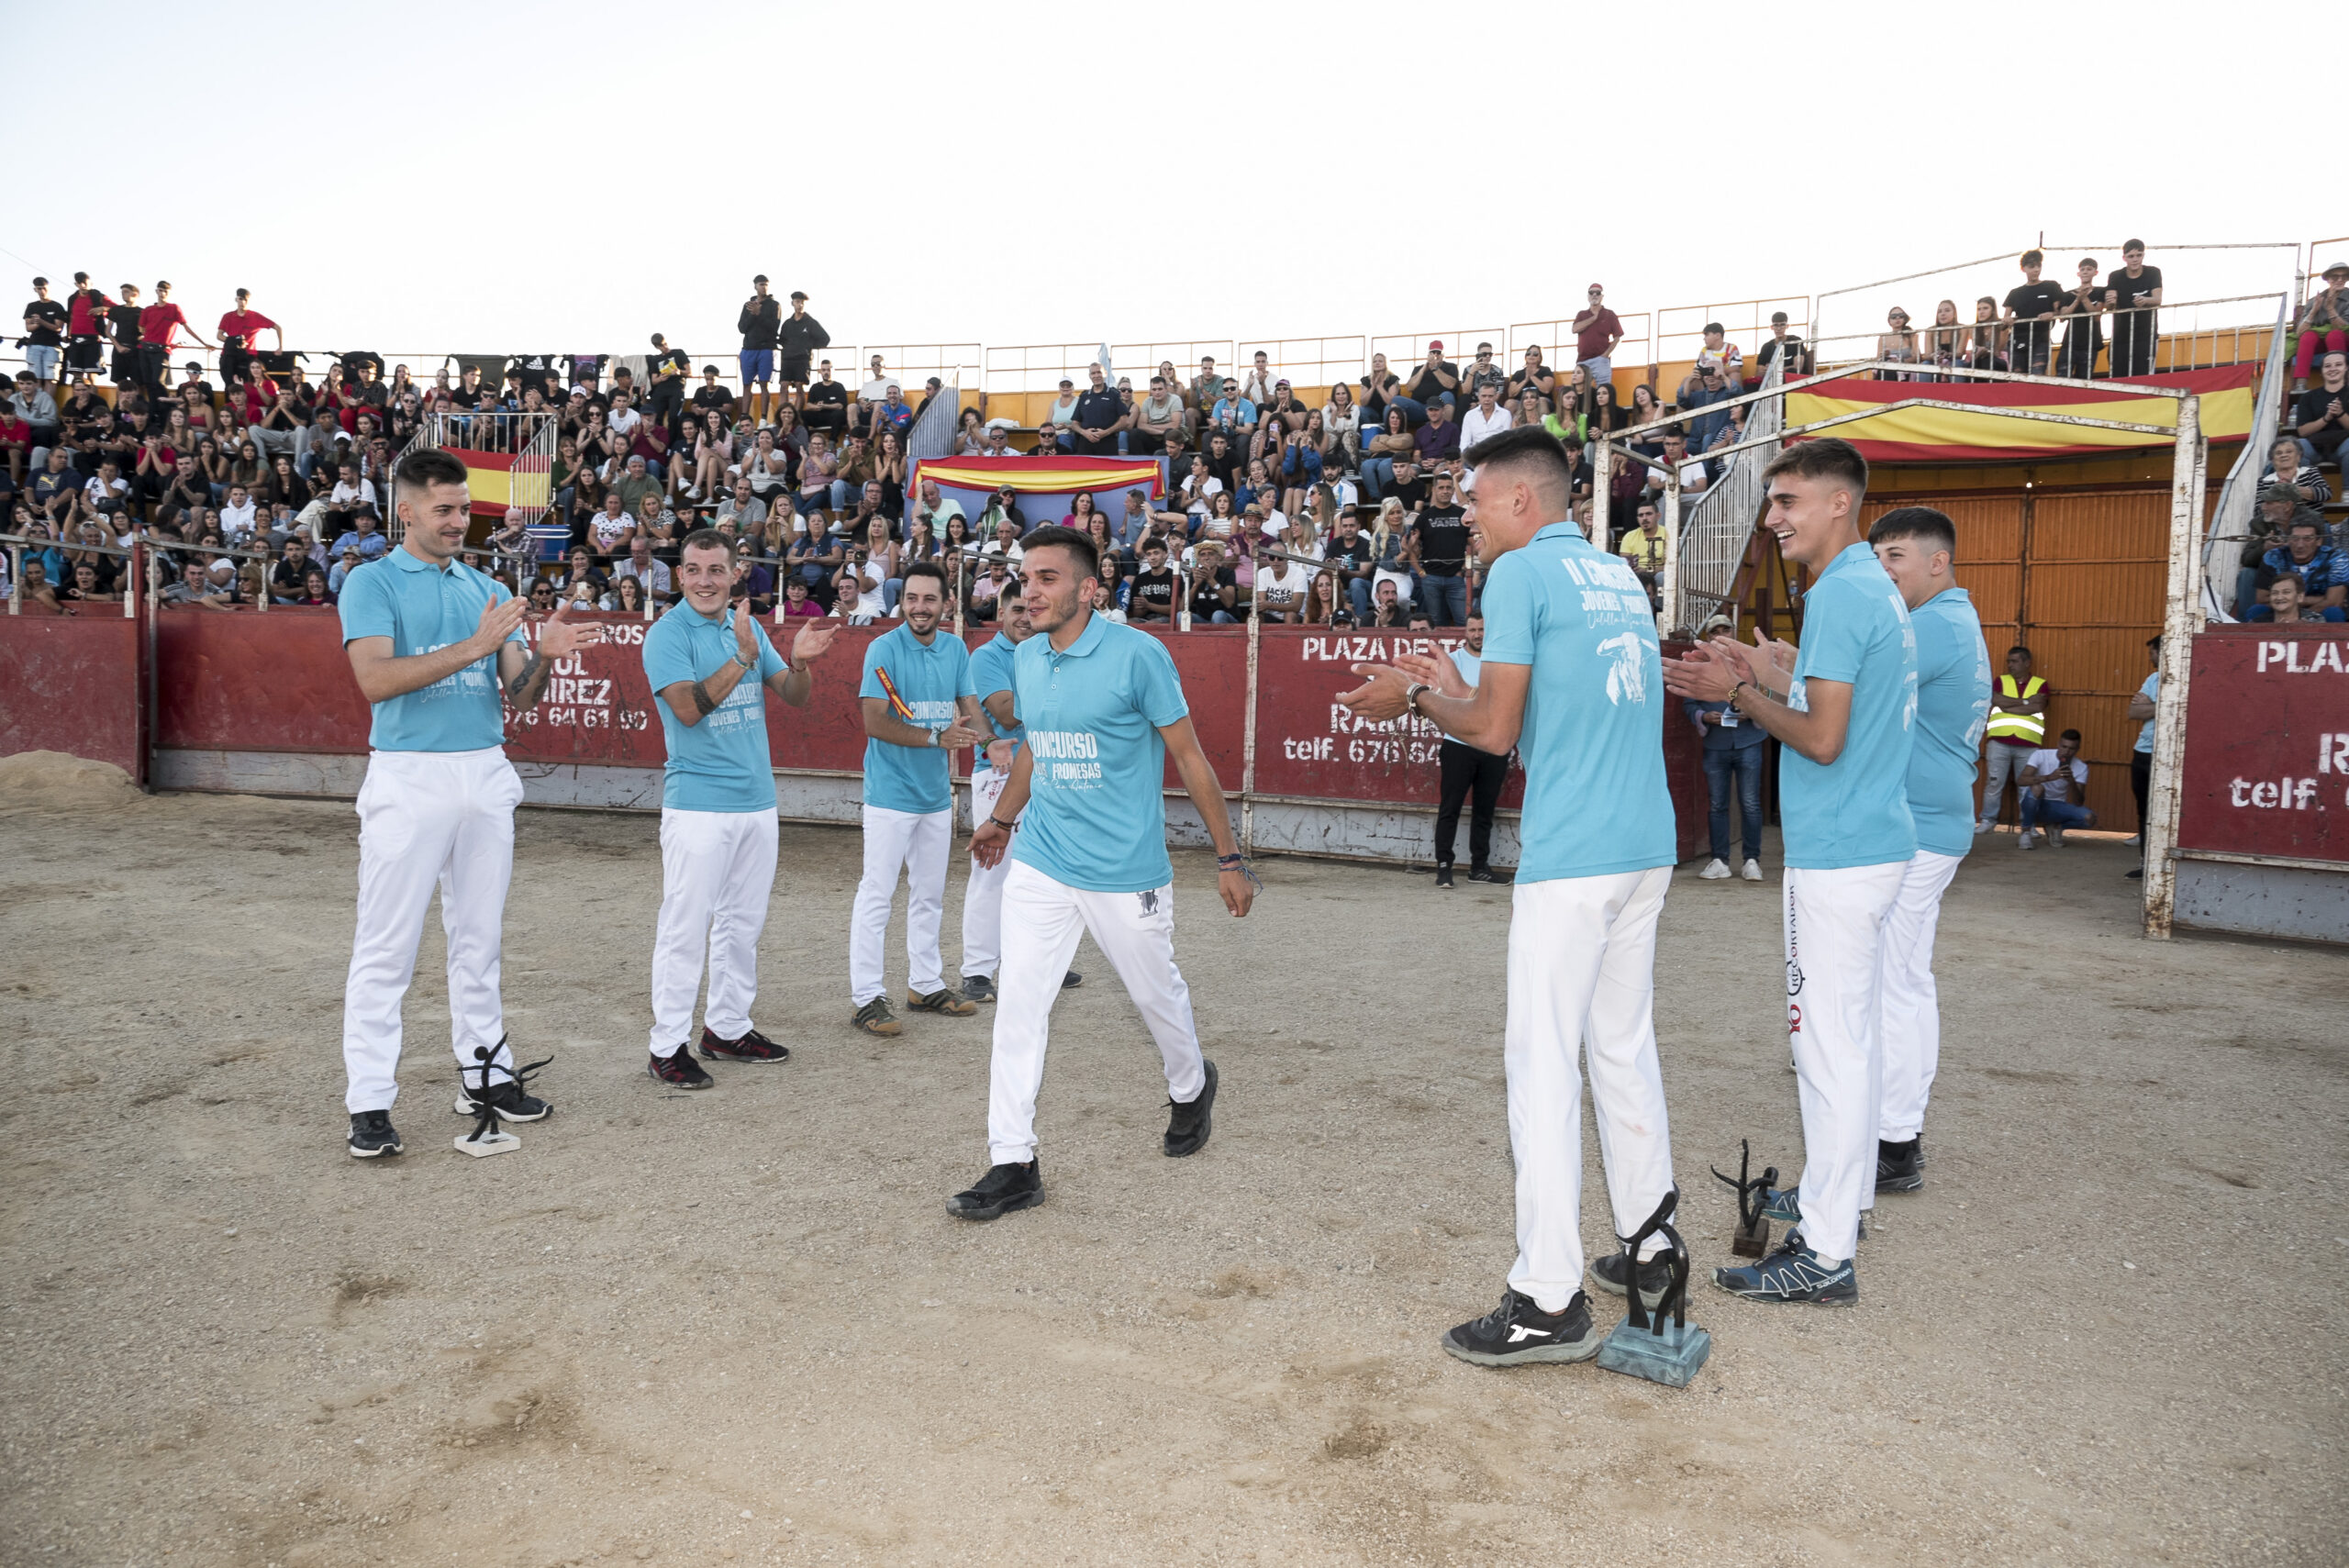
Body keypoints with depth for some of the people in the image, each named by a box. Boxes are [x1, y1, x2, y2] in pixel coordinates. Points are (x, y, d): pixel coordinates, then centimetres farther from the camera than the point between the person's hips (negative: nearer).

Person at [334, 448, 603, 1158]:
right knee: (386, 946, -2)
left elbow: (520, 696, 10)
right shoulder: (371, 583, 0)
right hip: (408, 778, -5)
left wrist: (543, 654, -11)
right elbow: (376, 679, -16)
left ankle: (485, 1072, 23)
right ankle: (370, 1101, 4)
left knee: (479, 937, 12)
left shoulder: (486, 589, 14)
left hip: (486, 774, 5)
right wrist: (472, 647, -21)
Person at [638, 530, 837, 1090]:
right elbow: (687, 708, -20)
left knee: (744, 922, 14)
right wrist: (743, 657, -24)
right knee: (686, 926, -4)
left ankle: (728, 1028, 26)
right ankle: (667, 1047, 4)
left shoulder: (748, 626, 10)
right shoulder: (668, 634, -7)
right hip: (697, 801, -6)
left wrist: (800, 662, -9)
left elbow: (795, 697, 12)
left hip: (757, 797, 7)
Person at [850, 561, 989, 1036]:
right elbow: (875, 722, -17)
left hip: (936, 793, 6)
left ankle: (926, 986, 28)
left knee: (930, 894, 16)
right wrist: (937, 737, -23)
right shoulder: (884, 649, -11)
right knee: (877, 895, -4)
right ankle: (867, 998, 2)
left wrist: (986, 740, -20)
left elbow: (970, 708, 2)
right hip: (890, 795, -6)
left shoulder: (955, 650, 6)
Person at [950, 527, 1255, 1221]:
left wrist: (1229, 859, -8)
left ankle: (1191, 1088, 45)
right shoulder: (1025, 659, 4)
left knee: (1157, 994, 14)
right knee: (1017, 1005, -3)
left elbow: (1189, 758, -9)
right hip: (1039, 866, 5)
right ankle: (1013, 1165, 5)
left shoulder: (1138, 654, -14)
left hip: (1127, 872, -4)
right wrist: (1002, 819, 31)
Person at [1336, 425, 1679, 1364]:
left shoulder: (1521, 573, -7)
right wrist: (1452, 690, 25)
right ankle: (1647, 1249, 27)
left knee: (1542, 1068, -5)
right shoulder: (1620, 577, 17)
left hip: (1572, 856, -9)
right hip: (1647, 846, 9)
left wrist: (1417, 699, 6)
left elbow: (1496, 731, -11)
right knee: (1626, 1050, 17)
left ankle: (1549, 1302, -2)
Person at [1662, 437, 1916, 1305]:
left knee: (1830, 1040, -7)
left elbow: (1823, 739, -21)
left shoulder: (1840, 596, -17)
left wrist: (1735, 693, -9)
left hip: (1838, 853, -11)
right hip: (1876, 839, 11)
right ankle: (1841, 1193, 33)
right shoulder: (1879, 588, 15)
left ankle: (1825, 1255, -2)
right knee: (1852, 1028, 19)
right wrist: (1758, 670, 16)